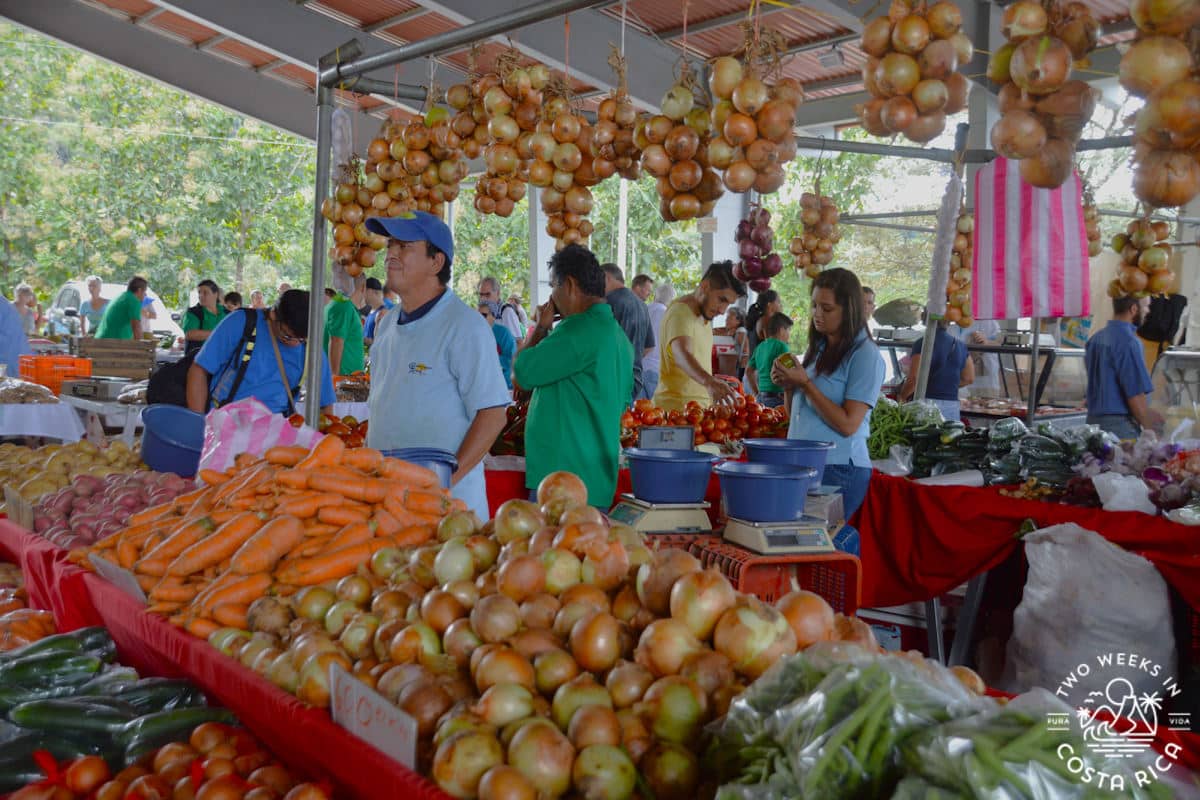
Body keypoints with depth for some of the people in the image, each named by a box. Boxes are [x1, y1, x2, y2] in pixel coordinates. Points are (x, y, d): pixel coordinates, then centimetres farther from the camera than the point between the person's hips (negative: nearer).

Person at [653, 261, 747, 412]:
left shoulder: (704, 317, 14)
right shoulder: (680, 312, -16)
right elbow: (682, 354, -35)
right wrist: (709, 381, -51)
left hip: (701, 406, 8)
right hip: (676, 408, -8)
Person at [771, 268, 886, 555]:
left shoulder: (865, 355, -9)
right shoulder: (817, 348, 14)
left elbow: (848, 424, -15)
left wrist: (805, 383, -14)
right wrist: (788, 386, 1)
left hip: (839, 470, -7)